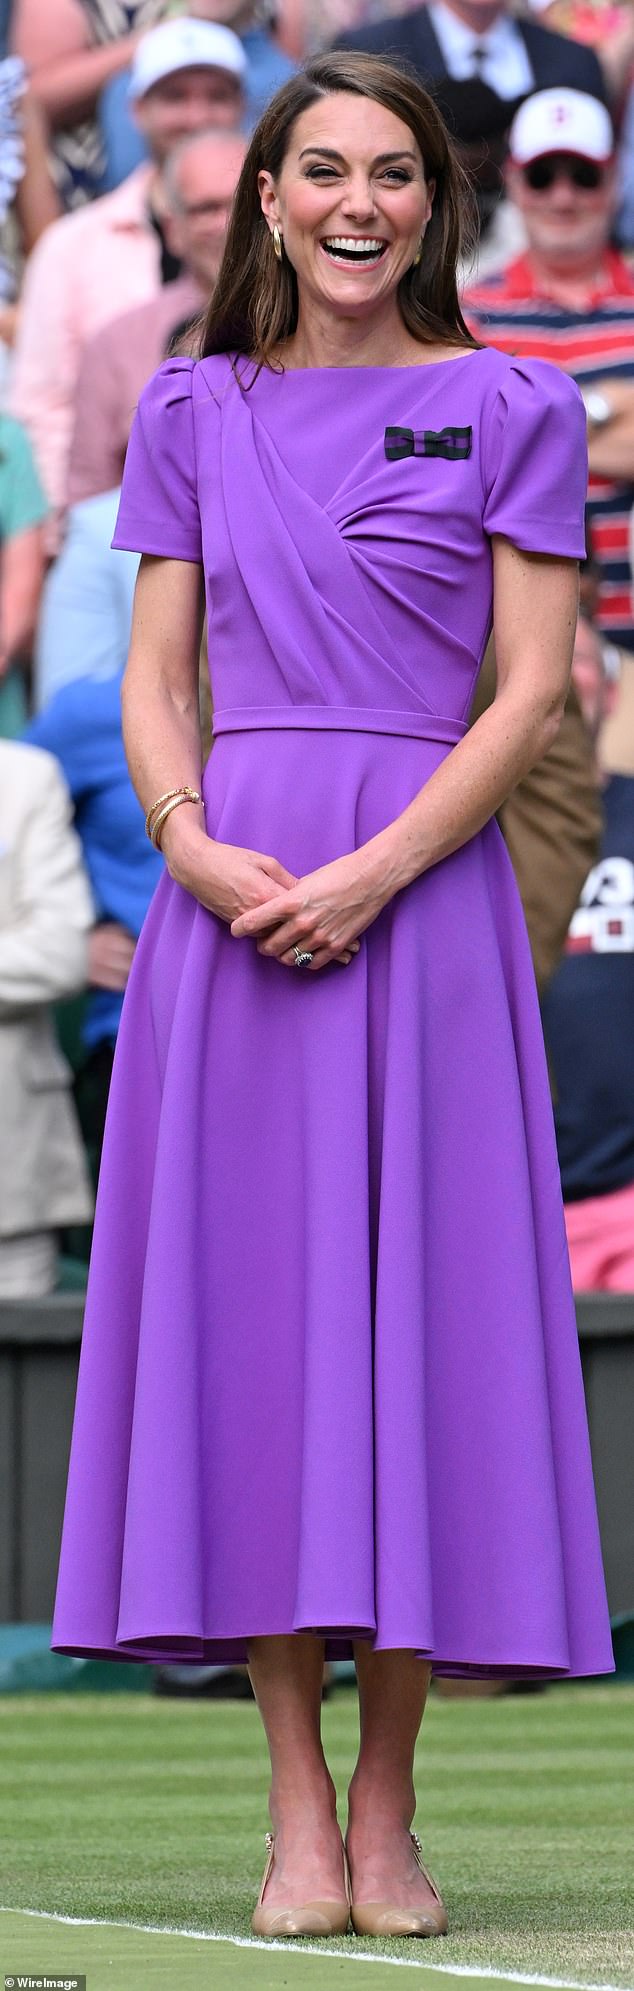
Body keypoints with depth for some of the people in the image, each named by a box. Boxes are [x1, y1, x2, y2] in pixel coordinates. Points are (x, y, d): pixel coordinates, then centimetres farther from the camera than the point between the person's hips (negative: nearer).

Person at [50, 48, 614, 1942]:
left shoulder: (513, 411, 4)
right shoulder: (195, 413, 12)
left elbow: (534, 690, -2)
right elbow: (154, 684, 9)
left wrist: (372, 872, -14)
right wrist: (193, 846, -11)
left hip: (429, 895, -2)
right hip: (232, 898, 2)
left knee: (417, 1306, -3)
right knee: (249, 1307, -2)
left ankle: (388, 1808, 3)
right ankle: (297, 1812, 2)